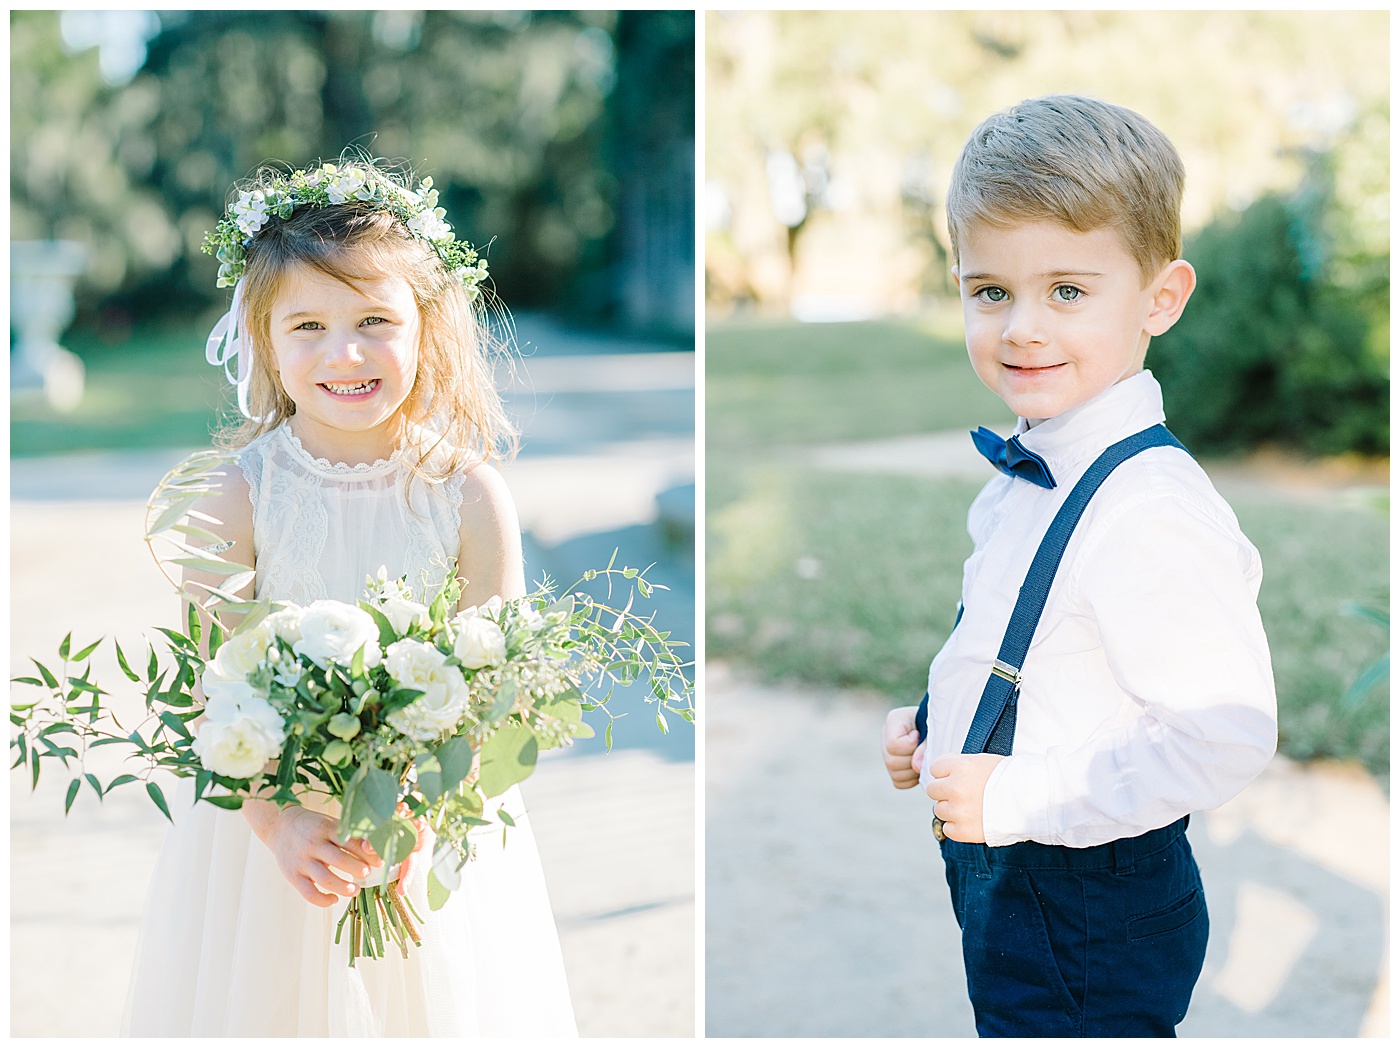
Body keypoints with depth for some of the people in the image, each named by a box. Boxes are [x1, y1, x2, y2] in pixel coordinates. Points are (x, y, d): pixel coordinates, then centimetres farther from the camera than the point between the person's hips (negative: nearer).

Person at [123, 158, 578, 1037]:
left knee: (427, 996, 13)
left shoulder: (470, 495, -10)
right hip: (266, 815, 0)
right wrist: (279, 822, -22)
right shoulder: (238, 496, -11)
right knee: (265, 1001, 11)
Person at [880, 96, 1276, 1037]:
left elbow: (1229, 737, -29)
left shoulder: (1152, 514, -27)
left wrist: (1016, 798, -25)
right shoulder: (1027, 472, 2)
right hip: (997, 880, 9)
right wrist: (931, 725, 4)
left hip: (1087, 924, -9)